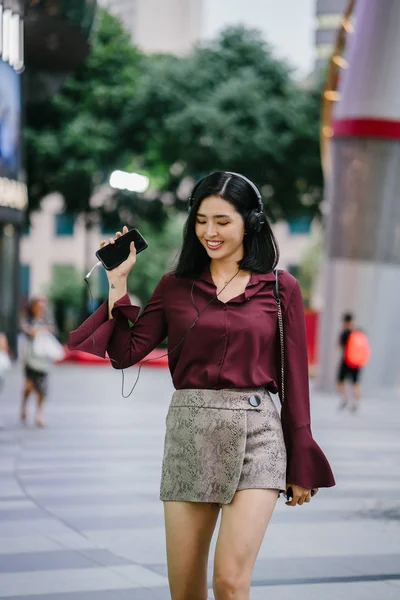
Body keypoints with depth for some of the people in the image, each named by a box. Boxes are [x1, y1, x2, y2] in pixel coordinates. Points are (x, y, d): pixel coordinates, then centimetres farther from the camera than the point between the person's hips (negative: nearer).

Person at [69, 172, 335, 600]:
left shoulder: (281, 288, 3)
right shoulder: (175, 286, 9)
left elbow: (294, 377, 4)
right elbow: (125, 354, 2)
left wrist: (301, 466, 4)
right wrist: (118, 282, -2)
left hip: (255, 436, -2)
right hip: (189, 435, 3)